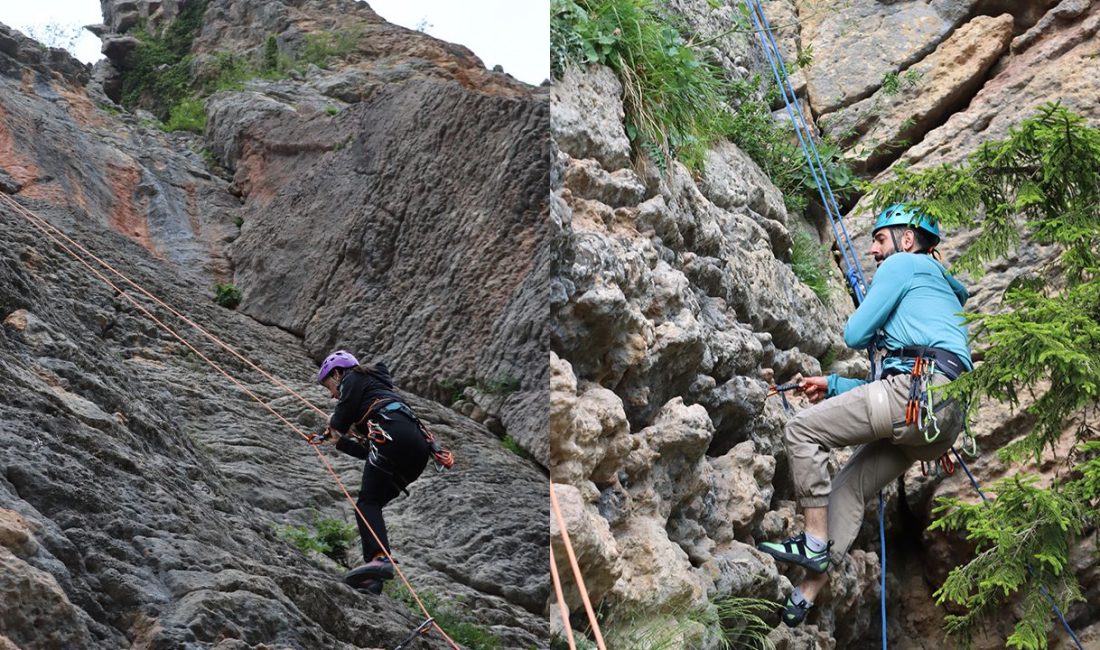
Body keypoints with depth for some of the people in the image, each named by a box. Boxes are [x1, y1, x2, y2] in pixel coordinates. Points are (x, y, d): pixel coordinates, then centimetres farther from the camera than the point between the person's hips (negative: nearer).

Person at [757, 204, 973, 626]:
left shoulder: (903, 264, 8)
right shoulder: (941, 287, 35)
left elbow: (855, 334, 1)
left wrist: (877, 335, 24)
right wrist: (834, 386, 31)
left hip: (923, 389, -9)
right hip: (947, 417, 9)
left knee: (801, 431, -4)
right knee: (850, 486, 12)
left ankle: (815, 544, -6)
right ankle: (805, 598, 6)